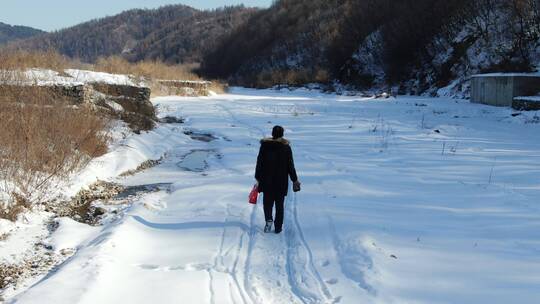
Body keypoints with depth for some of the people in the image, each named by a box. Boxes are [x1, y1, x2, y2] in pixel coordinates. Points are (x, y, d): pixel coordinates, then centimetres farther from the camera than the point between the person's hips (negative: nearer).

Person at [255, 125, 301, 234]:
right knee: (279, 203, 11)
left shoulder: (264, 145, -5)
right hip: (281, 181, 0)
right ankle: (278, 227, 12)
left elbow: (259, 163, -2)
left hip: (267, 180, 0)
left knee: (267, 201, 14)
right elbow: (290, 165, -4)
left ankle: (269, 219, -10)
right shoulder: (286, 147, -7)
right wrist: (295, 180, 6)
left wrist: (258, 177, 7)